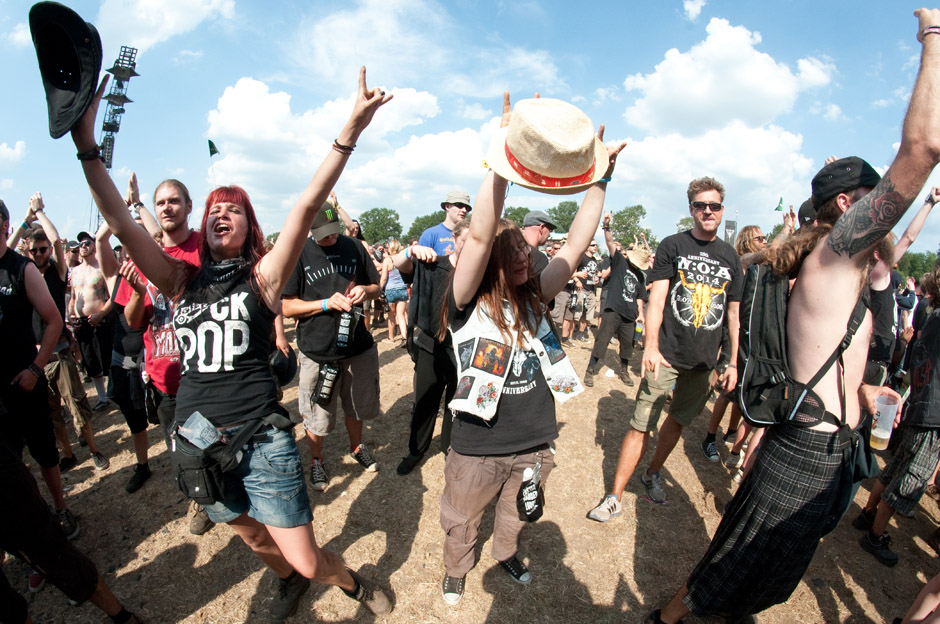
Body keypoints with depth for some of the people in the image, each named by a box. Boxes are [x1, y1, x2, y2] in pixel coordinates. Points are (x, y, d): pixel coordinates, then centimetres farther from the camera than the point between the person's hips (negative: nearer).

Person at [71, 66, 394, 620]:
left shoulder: (264, 277, -6)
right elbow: (122, 223, -2)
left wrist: (349, 134, -27)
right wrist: (87, 145, -10)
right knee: (255, 539, 24)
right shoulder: (182, 280, 5)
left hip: (261, 440, -4)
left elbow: (307, 208, -18)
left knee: (307, 560, -1)